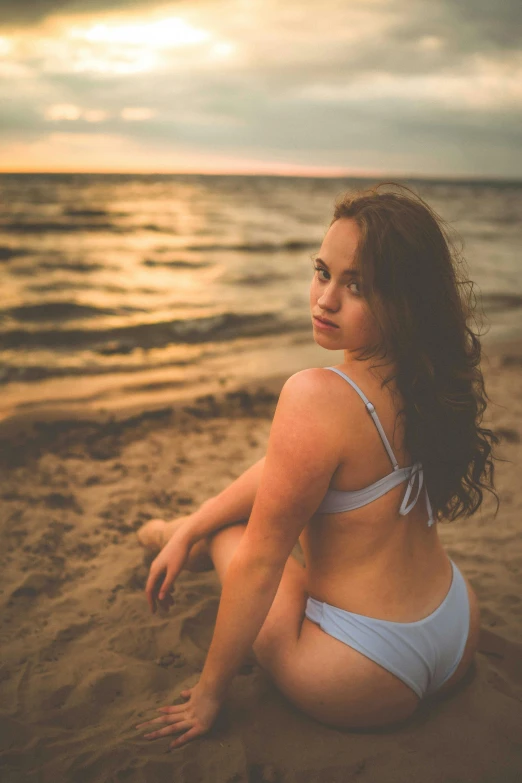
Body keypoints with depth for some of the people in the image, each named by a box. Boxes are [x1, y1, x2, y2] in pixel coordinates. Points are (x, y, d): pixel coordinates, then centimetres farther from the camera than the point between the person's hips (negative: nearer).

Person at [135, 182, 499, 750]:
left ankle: (191, 533, 49)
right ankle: (185, 532, 47)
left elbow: (260, 564, -19)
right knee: (283, 500, 22)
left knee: (232, 531, 16)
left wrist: (209, 693, -5)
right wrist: (187, 532, 10)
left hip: (364, 686, -6)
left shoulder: (316, 397, -29)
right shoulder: (428, 373, -4)